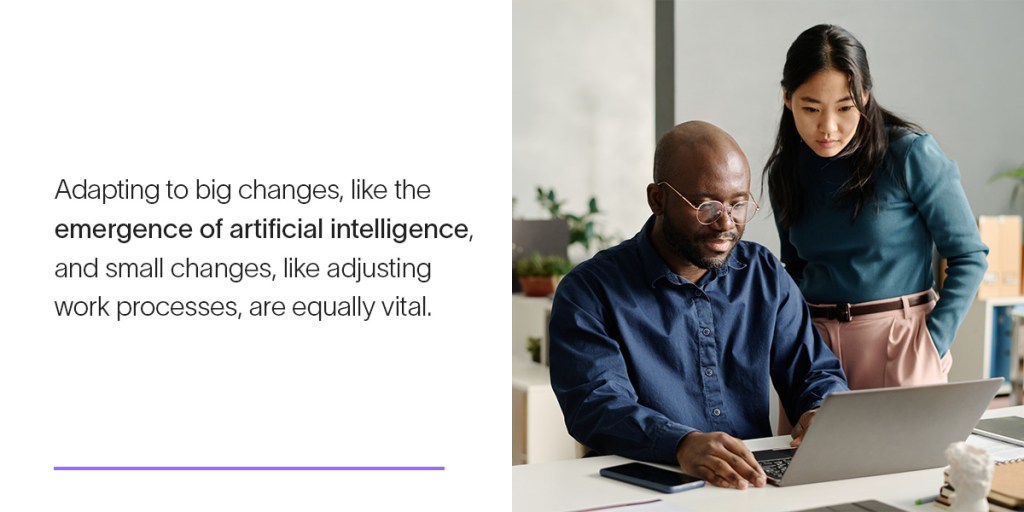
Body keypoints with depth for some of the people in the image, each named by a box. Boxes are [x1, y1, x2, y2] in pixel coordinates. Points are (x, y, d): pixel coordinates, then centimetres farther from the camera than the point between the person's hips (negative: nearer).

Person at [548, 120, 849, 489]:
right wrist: (682, 444, -36)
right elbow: (595, 406, -17)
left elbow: (818, 374, 15)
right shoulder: (589, 292, -5)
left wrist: (822, 416, -10)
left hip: (758, 483, 4)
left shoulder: (766, 276, 11)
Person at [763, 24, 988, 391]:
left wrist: (933, 345, -12)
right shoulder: (784, 171, 4)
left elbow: (969, 256, -5)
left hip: (900, 341, -3)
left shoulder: (911, 154, -10)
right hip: (813, 344, 4)